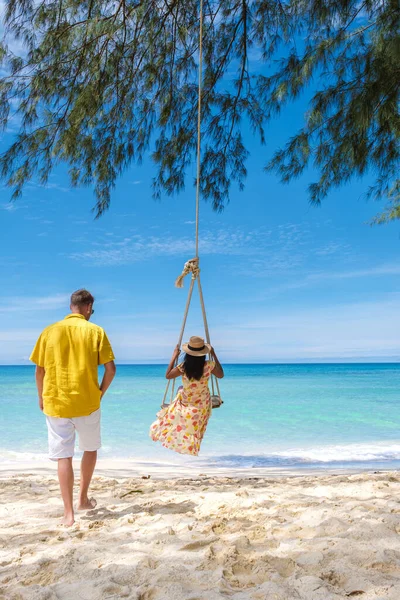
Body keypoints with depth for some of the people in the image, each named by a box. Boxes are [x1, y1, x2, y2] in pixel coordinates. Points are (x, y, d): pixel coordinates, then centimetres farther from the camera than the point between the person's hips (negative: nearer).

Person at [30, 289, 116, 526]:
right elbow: (111, 368, -8)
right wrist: (100, 393, 6)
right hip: (87, 403, -1)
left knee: (63, 456, 6)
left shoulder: (50, 331, 2)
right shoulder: (95, 331, -4)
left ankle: (69, 513, 4)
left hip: (55, 403, 1)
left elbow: (40, 370, 5)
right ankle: (83, 499, 31)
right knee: (91, 449, 21)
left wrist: (42, 397, 18)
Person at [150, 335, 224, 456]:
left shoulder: (183, 367, -24)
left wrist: (174, 357, -2)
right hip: (203, 405, 0)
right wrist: (214, 355, 3)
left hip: (186, 404, 0)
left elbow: (168, 375, -6)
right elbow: (221, 375, 1)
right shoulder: (209, 365, -20)